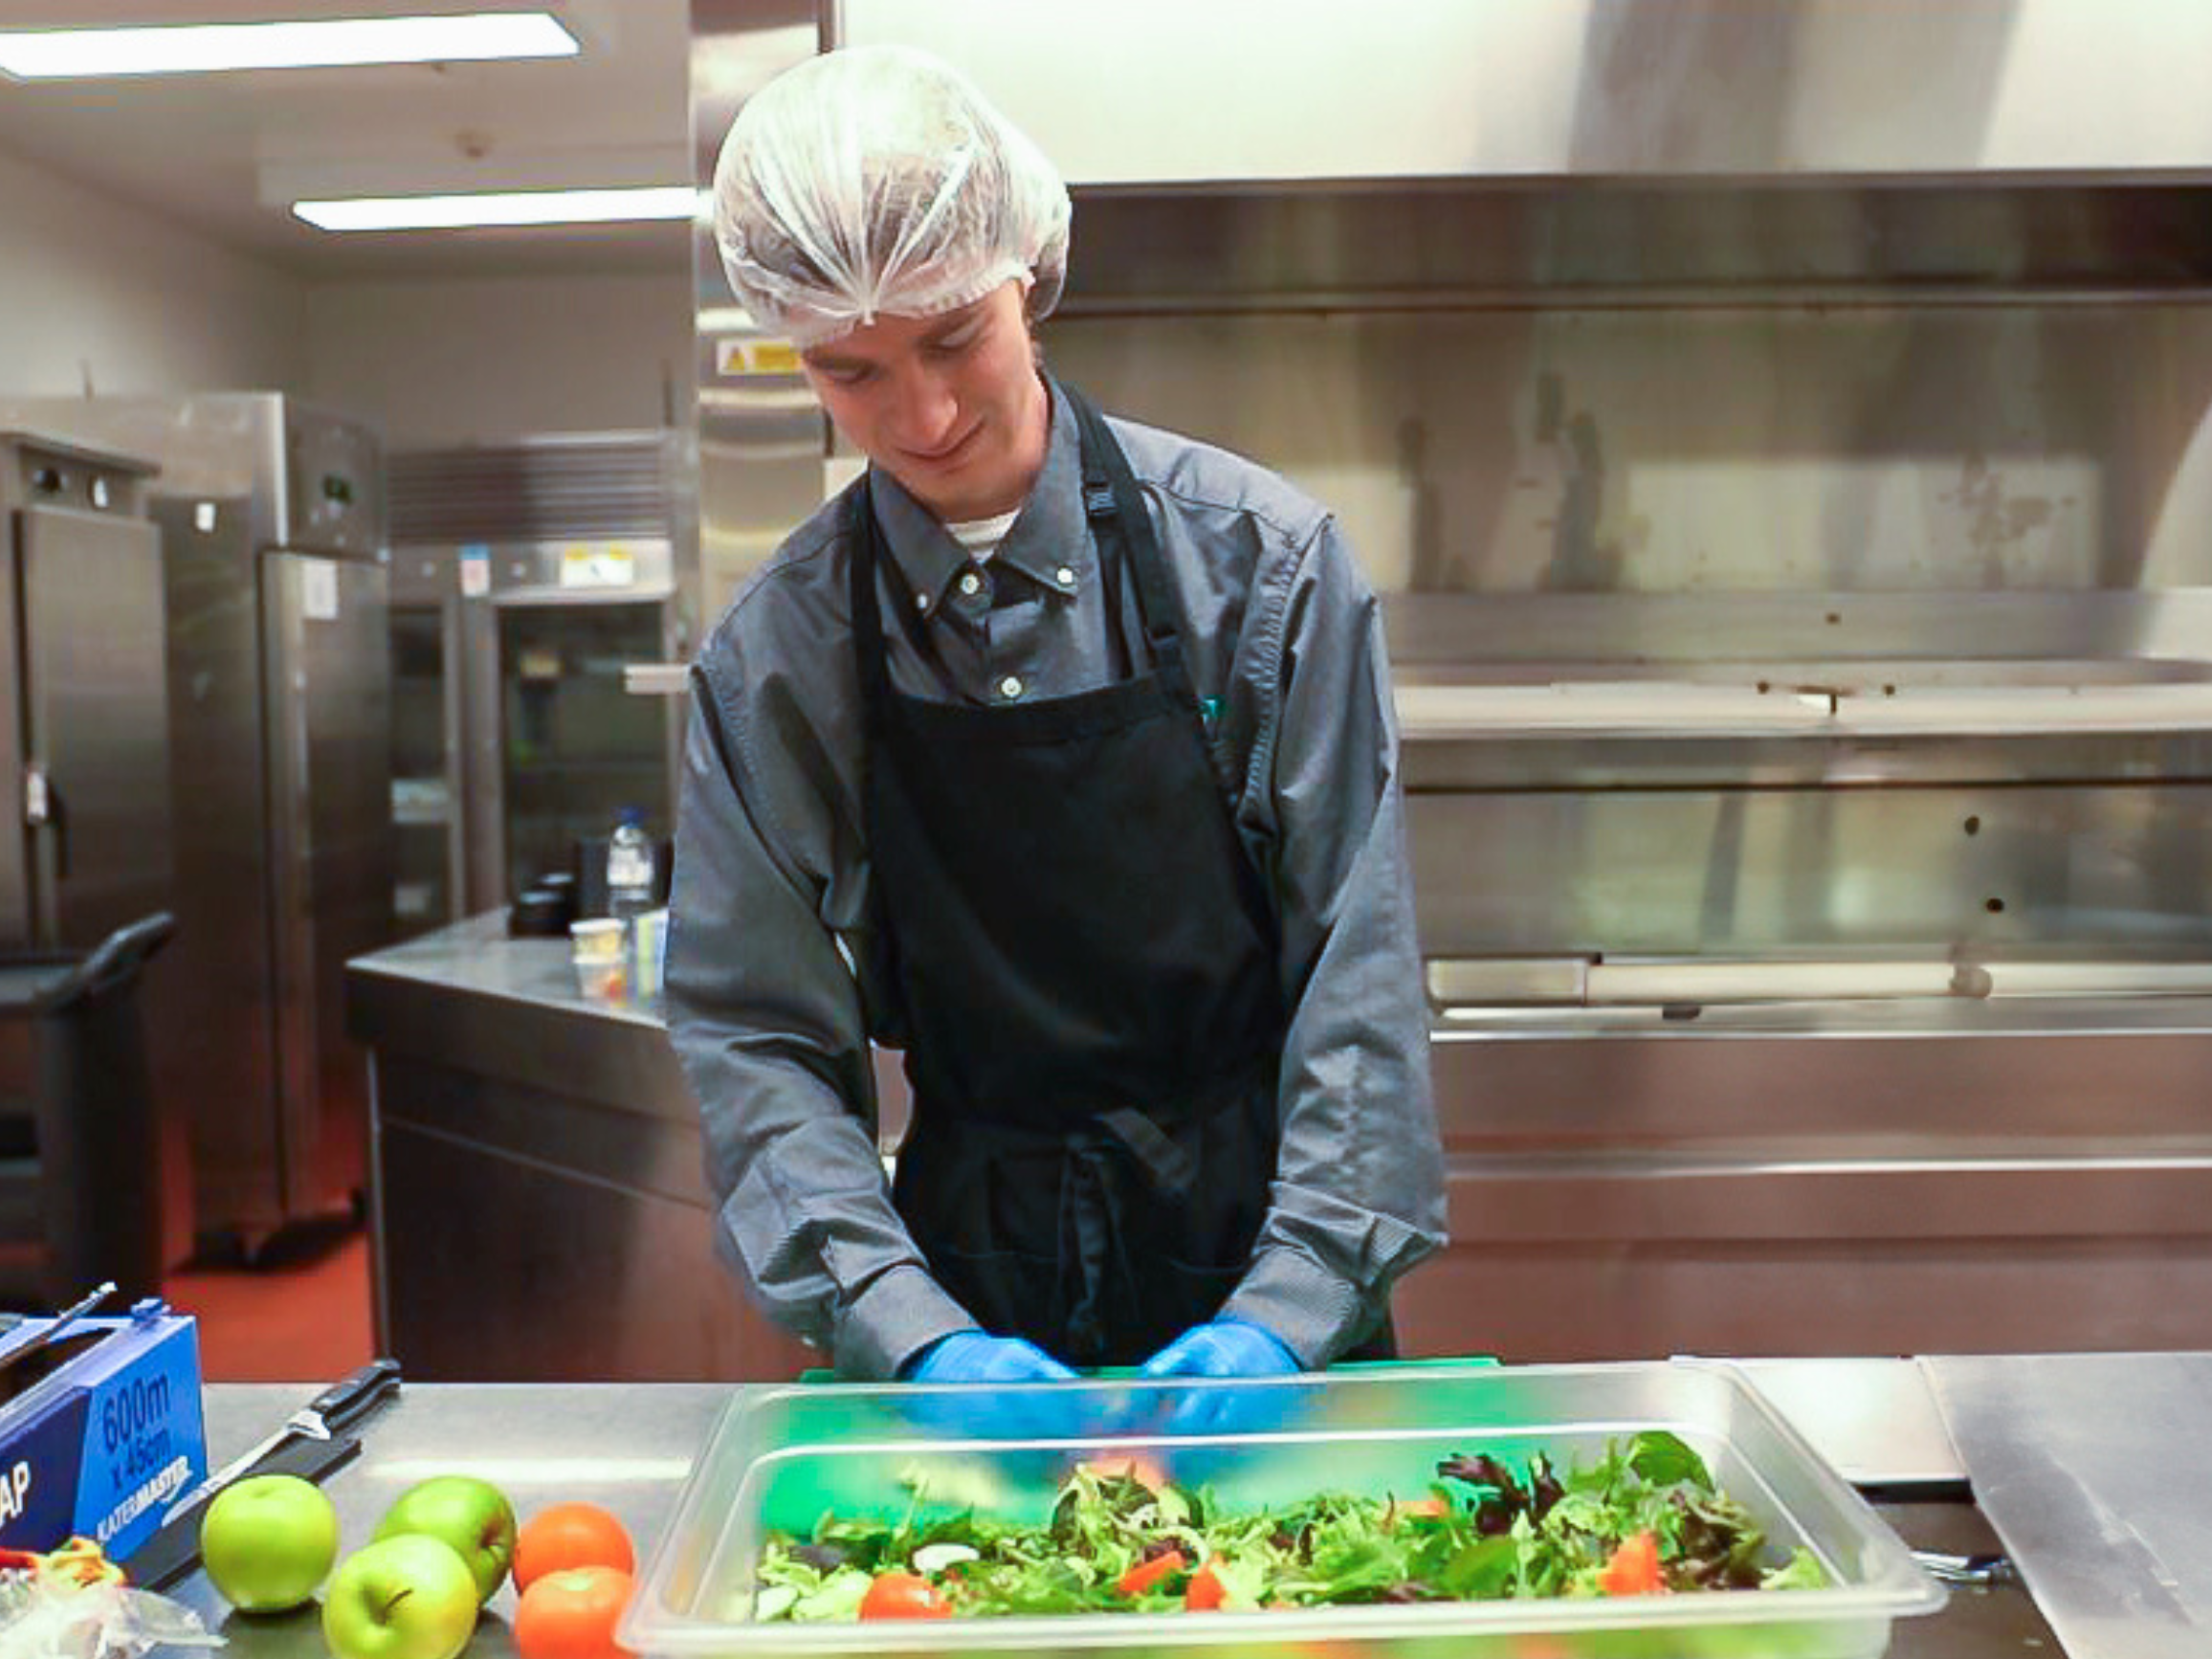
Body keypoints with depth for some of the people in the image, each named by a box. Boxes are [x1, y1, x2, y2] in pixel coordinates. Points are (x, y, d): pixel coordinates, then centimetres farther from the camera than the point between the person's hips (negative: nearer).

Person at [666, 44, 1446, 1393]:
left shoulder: (1255, 559, -7)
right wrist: (912, 1330, -13)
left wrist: (1287, 1308, -13)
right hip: (977, 1285, 1)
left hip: (1263, 1265, 0)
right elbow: (756, 1038, -2)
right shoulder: (774, 659, -3)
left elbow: (1358, 966, -6)